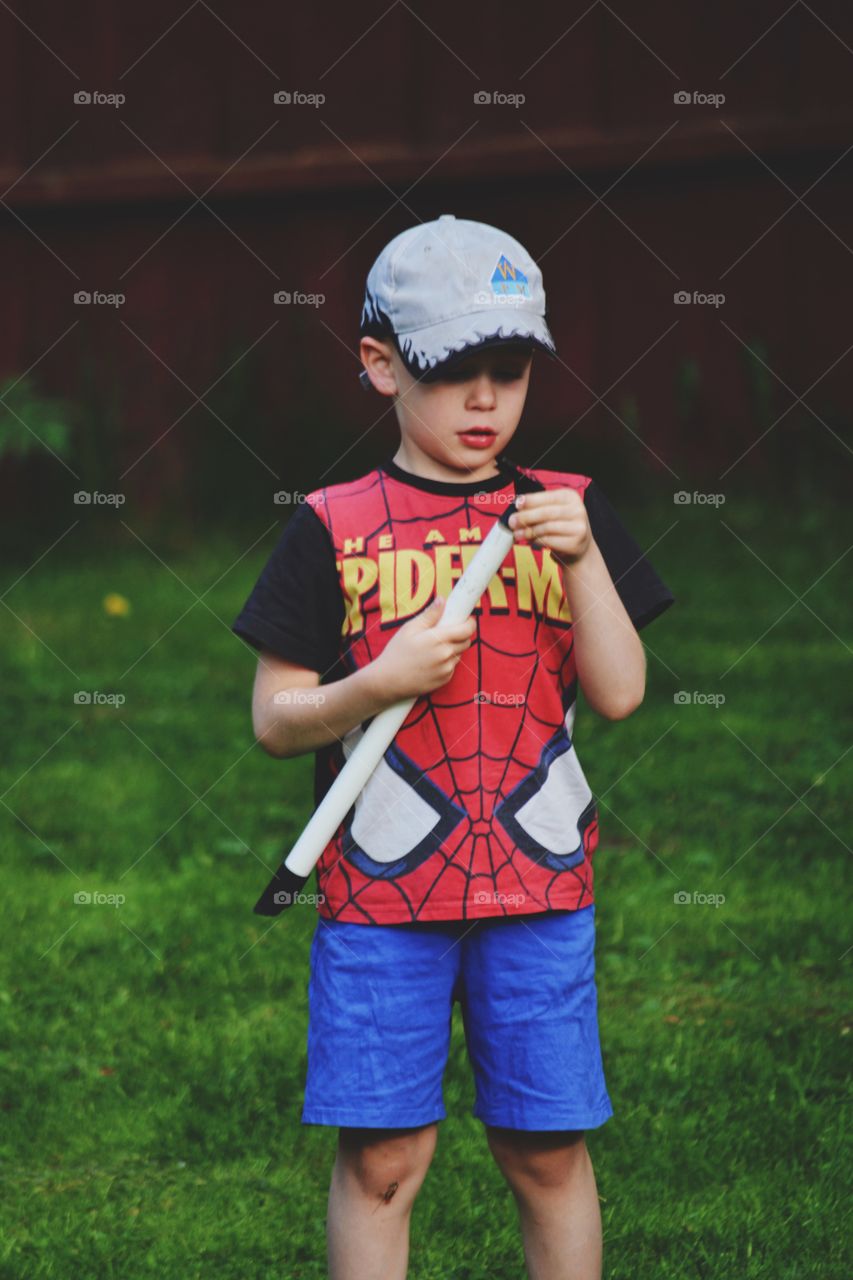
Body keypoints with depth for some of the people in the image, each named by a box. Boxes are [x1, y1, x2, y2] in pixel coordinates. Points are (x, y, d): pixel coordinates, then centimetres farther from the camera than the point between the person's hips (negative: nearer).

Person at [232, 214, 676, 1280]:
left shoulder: (567, 511, 7)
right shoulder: (333, 529, 0)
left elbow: (621, 693, 0)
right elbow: (273, 720, 0)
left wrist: (582, 558, -12)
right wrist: (377, 685, -18)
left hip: (539, 881, 2)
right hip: (379, 886, -1)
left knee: (548, 1153, 6)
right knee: (380, 1158, 1)